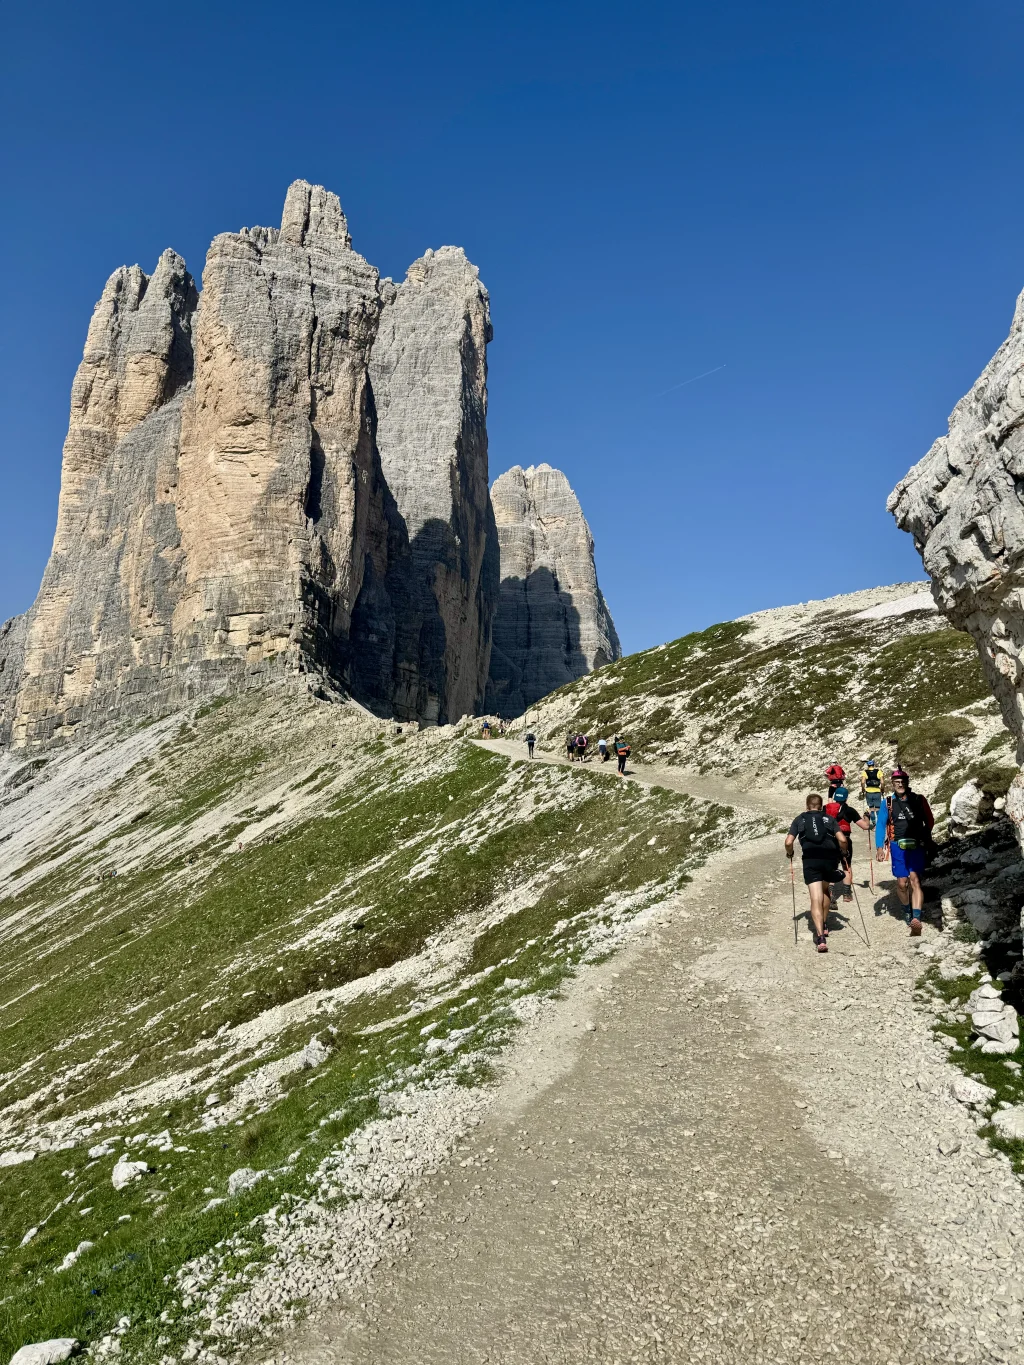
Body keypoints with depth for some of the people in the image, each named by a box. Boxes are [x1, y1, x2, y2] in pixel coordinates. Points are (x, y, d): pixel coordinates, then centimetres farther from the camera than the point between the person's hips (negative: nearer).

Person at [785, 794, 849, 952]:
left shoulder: (799, 819, 13)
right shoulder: (829, 818, 14)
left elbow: (788, 842, 1)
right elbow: (843, 840, 1)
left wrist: (789, 853, 21)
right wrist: (843, 852, 21)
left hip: (810, 861, -2)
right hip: (830, 859, 2)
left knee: (816, 899, -6)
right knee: (824, 892, 28)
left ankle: (820, 937, -20)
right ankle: (824, 925, 36)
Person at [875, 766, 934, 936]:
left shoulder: (918, 799, 2)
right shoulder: (888, 803, 3)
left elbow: (929, 821, 10)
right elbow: (880, 826, 5)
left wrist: (927, 840, 2)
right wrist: (880, 847, -3)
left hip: (917, 846, -1)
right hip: (898, 847, 1)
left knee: (914, 879, -14)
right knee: (902, 883, 2)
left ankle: (916, 919, -20)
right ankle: (908, 911, 28)